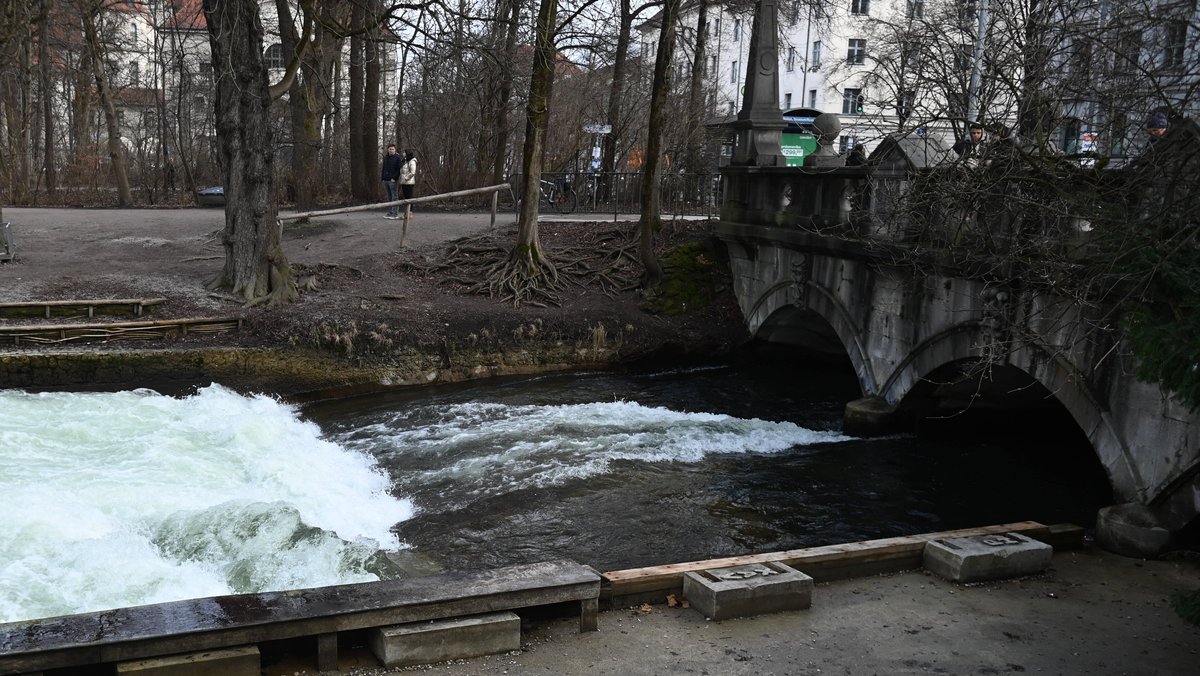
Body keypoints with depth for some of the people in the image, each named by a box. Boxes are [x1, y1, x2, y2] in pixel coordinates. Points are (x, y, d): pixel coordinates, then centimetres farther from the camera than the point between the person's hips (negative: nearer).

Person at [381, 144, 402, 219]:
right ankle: (390, 213, 13)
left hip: (393, 180, -7)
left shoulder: (397, 158, -4)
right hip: (385, 180, 7)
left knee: (394, 197, -6)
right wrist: (382, 178, 14)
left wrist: (394, 178, -17)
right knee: (389, 197, 10)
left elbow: (399, 169, -10)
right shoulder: (385, 158, 16)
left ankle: (396, 214, -5)